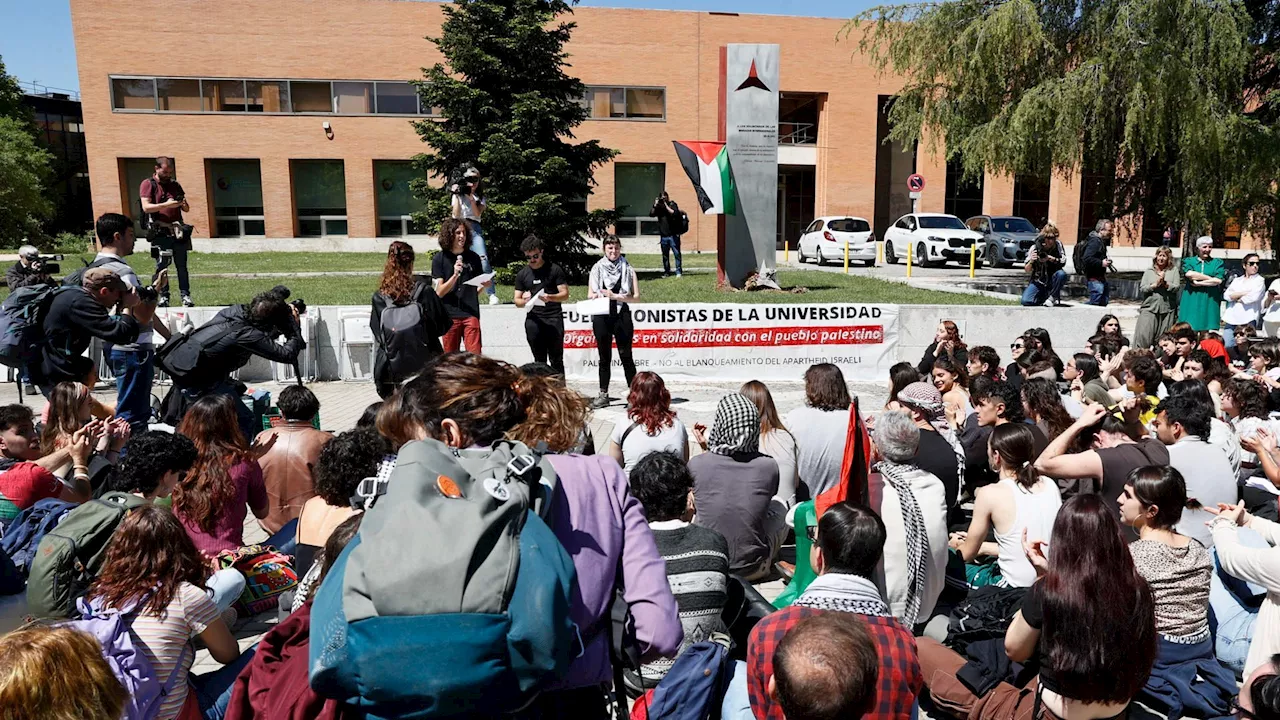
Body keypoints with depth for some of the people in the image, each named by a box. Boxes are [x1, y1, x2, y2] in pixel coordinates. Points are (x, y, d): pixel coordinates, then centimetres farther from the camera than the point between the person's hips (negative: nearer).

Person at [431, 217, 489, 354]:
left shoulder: (473, 257, 7)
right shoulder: (439, 259, 1)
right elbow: (439, 292, -5)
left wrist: (484, 285, -7)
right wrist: (455, 275, -19)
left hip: (471, 313, 1)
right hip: (449, 315, -1)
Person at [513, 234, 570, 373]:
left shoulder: (554, 269, 3)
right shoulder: (522, 274, 12)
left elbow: (565, 294, -1)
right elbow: (517, 301, 12)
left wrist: (550, 297, -21)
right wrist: (524, 301, -12)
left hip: (554, 319, -3)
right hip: (533, 320, 3)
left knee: (556, 360, -4)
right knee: (539, 360, 7)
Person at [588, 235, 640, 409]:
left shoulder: (627, 269, 6)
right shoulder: (597, 268, 9)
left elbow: (636, 296, 1)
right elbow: (590, 294, 8)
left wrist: (615, 296, -10)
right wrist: (598, 295, -15)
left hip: (622, 316, -1)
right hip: (601, 317, 1)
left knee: (626, 356, 0)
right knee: (604, 357, 8)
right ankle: (603, 395, 13)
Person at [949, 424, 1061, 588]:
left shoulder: (990, 494, -13)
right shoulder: (1050, 485, 1)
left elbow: (967, 554, 0)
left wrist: (956, 545, 22)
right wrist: (983, 547, 22)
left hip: (1017, 589, -5)